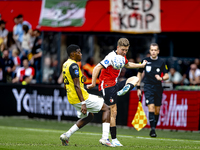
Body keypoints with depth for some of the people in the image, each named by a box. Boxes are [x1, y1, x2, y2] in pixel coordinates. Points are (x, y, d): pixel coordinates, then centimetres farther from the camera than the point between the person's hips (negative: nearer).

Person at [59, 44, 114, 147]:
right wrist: (83, 103, -26)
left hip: (71, 98, 10)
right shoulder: (73, 65, -17)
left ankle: (66, 135, 17)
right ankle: (104, 138, -8)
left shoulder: (65, 65, 14)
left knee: (89, 116, 26)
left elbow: (66, 85, 22)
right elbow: (76, 86, -23)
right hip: (80, 97, -10)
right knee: (106, 109, 2)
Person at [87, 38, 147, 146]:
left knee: (135, 79, 7)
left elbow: (127, 65, 35)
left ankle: (121, 92, -20)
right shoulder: (112, 57, -19)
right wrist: (93, 84, -26)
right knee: (113, 112, -9)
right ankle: (114, 140, -4)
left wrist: (141, 65, 36)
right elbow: (97, 68, -25)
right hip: (107, 86, -9)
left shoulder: (122, 57, 9)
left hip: (115, 84, 9)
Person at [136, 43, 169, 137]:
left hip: (158, 88, 2)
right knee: (151, 107, -17)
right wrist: (138, 88, 7)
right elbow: (139, 73, 11)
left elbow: (167, 76, 6)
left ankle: (154, 128, 20)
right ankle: (152, 129, -18)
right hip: (148, 87, -2)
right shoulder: (145, 61, 2)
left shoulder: (161, 62, 3)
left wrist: (161, 78, -17)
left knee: (157, 111, 5)